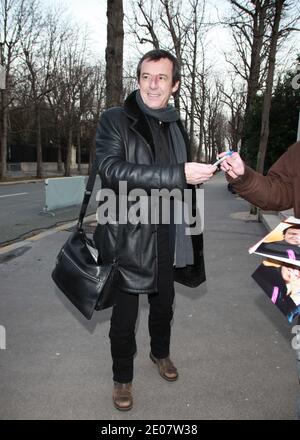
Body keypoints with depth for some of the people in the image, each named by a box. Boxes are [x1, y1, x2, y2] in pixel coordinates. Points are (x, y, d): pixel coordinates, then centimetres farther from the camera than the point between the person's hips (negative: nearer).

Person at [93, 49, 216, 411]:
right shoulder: (115, 120, -6)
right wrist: (178, 174, -30)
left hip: (166, 238, 5)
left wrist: (189, 239, 16)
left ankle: (160, 353, 49)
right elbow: (112, 169, -24)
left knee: (163, 303, 21)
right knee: (125, 313, 6)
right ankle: (122, 377, 31)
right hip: (127, 238, -4)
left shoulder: (175, 127, 10)